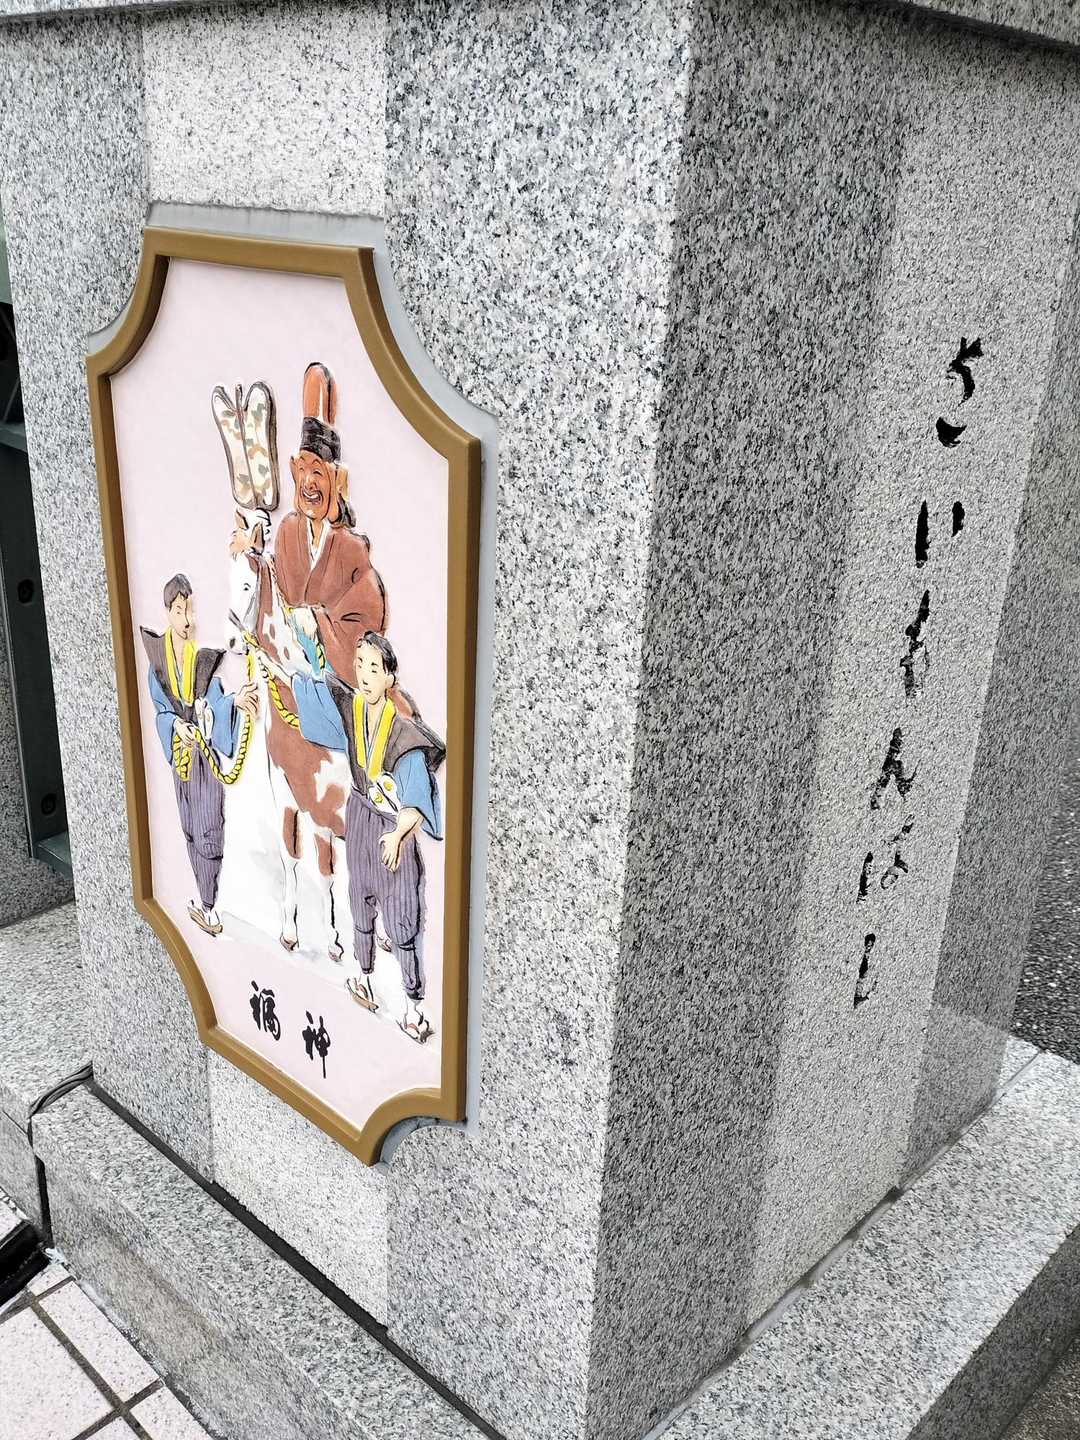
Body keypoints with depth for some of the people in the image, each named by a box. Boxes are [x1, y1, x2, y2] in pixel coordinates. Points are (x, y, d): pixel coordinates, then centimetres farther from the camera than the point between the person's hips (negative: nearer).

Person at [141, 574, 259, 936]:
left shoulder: (207, 652, -16)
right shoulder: (158, 652, -2)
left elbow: (214, 702, -21)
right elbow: (161, 707, 5)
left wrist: (235, 700, -43)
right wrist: (176, 725, -16)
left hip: (208, 749, -5)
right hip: (180, 749, 5)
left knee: (209, 832, -3)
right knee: (190, 831, 15)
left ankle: (207, 904, 10)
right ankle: (205, 898, 30)